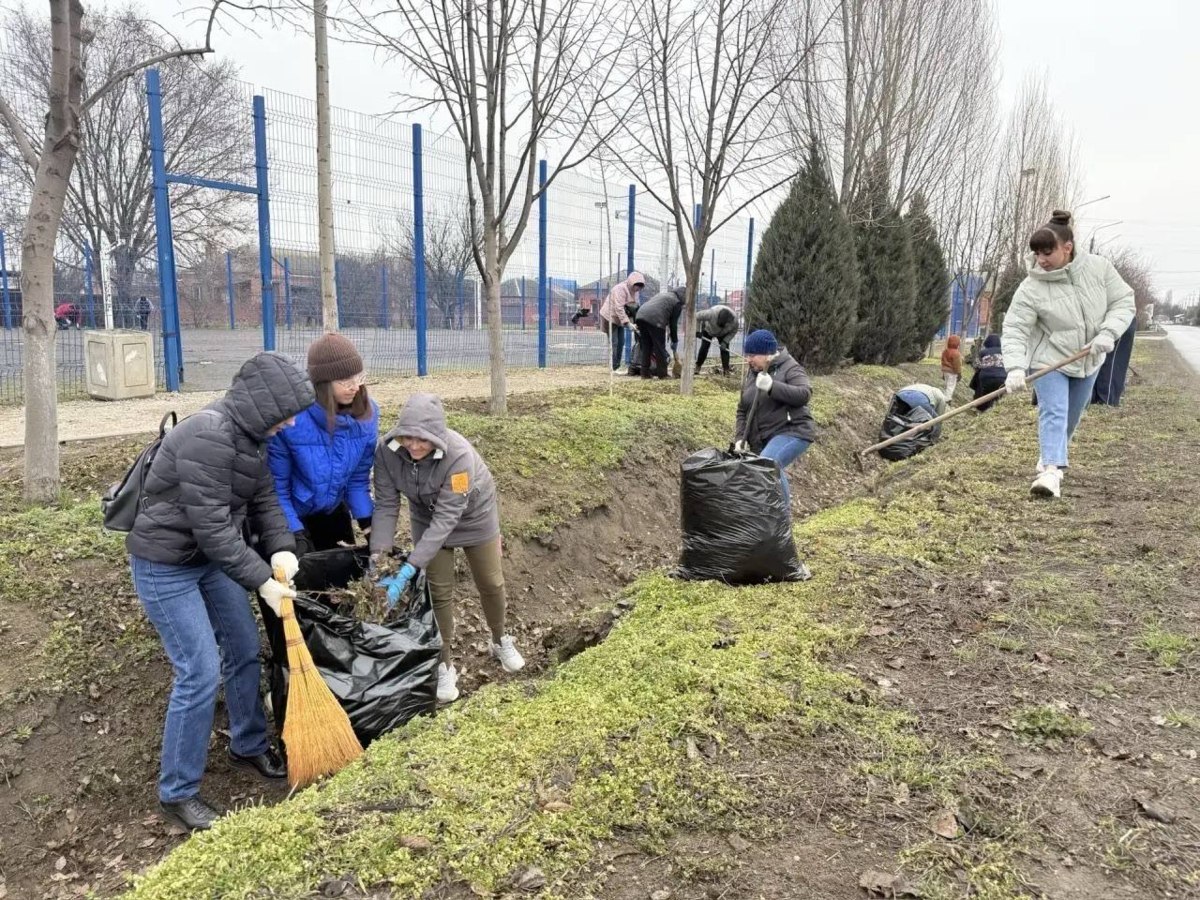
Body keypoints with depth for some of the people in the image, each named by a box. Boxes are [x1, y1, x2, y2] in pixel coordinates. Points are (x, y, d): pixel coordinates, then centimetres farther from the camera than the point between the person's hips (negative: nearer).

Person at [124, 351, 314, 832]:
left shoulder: (250, 433, -1)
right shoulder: (208, 437, -30)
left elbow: (264, 497, 3)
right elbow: (212, 528, -29)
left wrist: (281, 549, -13)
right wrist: (262, 581, -22)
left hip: (211, 558, 9)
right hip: (165, 565, -9)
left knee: (244, 651, 15)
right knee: (200, 674, -7)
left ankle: (248, 746, 37)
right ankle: (177, 793, 12)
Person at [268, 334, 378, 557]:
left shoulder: (366, 413, -16)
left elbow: (358, 478, -5)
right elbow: (276, 486, -20)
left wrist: (369, 524, -11)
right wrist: (295, 534, -24)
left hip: (332, 511, 5)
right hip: (290, 514, -4)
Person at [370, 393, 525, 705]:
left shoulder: (459, 454, -41)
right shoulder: (387, 450, -30)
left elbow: (446, 518, -40)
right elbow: (386, 505, -22)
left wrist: (407, 571, -43)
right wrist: (377, 555, -33)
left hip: (472, 514, -2)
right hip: (427, 516, 2)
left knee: (491, 583, 12)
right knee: (439, 589, 4)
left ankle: (500, 641, 39)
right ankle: (445, 664, 21)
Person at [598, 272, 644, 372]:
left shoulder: (634, 292, 5)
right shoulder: (620, 289, -24)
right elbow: (619, 308, -30)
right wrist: (627, 323, -34)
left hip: (619, 319, 9)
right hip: (610, 317, -9)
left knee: (621, 343, 6)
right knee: (614, 343, -10)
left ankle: (618, 366, 13)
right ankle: (614, 368, -7)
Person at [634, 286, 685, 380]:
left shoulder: (665, 294, 32)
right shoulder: (677, 302, 9)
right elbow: (673, 324, 8)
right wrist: (674, 341, 18)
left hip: (641, 316, 8)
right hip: (655, 320, -8)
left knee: (646, 347, 14)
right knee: (659, 348, 3)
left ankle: (645, 373, 16)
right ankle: (662, 374, 7)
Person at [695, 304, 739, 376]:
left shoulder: (734, 319, -35)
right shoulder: (712, 313, -45)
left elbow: (733, 332, -16)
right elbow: (697, 316, -33)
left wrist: (725, 342, -27)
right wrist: (697, 331, -31)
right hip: (708, 330, -2)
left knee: (725, 349, -8)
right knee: (704, 347, -9)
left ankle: (726, 370, -1)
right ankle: (697, 367, 0)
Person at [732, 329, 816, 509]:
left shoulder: (789, 368, -7)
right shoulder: (752, 374, 13)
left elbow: (805, 394, -24)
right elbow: (742, 410, 16)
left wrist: (772, 386, -33)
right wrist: (740, 438, 2)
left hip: (791, 432, -8)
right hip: (763, 440, 8)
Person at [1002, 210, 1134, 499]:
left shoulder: (1099, 268, -12)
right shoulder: (1031, 288, -20)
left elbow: (1123, 302, -4)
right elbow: (1015, 329, -22)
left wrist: (1108, 333, -22)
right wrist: (1015, 367, -36)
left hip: (1088, 359, 4)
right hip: (1049, 359, -4)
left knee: (1072, 416, 16)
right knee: (1053, 413, -18)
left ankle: (1052, 456, 38)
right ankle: (1052, 469, -25)